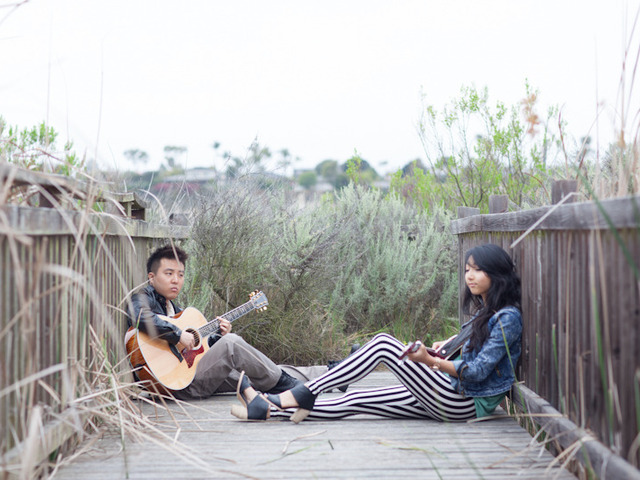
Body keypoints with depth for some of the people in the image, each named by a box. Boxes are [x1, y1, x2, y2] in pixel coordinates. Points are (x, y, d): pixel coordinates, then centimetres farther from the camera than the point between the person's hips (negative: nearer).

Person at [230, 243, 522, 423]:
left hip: (466, 404, -9)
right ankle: (268, 410, -6)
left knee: (384, 345, -17)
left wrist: (431, 361, -29)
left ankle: (304, 394, -15)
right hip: (452, 396, 9)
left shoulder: (508, 318, -12)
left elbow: (478, 371, -20)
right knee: (356, 401, -2)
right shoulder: (483, 312, 17)